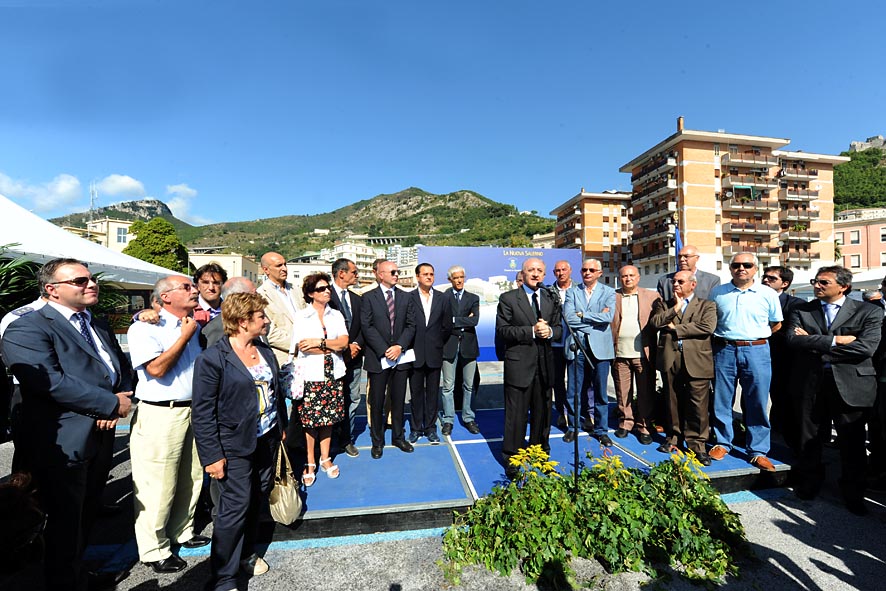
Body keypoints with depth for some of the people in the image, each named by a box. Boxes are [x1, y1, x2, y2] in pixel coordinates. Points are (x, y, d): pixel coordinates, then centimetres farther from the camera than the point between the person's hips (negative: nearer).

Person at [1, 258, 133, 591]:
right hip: (62, 446, -7)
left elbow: (122, 368, 11)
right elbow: (50, 381, -26)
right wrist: (112, 404, -20)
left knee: (86, 517, 22)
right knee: (66, 524, 10)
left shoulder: (99, 325, 12)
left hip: (101, 438, 7)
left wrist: (119, 401, -9)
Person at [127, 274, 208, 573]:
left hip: (195, 410, 7)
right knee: (158, 487, 4)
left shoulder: (195, 325, 11)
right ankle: (154, 551, 23)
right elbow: (157, 369, -20)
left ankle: (182, 532, 36)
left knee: (191, 478, 17)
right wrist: (184, 335, -13)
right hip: (160, 415, -7)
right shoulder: (145, 327, -10)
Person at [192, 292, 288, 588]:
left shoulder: (265, 350, 3)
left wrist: (281, 427, 15)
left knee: (258, 499, 16)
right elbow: (203, 413, -14)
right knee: (236, 506, 1)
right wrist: (213, 455, -14)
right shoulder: (212, 358, -16)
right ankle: (222, 577, 22)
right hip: (235, 446, -6)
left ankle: (246, 552, 40)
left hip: (267, 440, 6)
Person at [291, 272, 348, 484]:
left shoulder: (336, 315, 9)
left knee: (328, 418, 10)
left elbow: (344, 342, -3)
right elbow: (303, 347, -11)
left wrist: (319, 342, -13)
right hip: (311, 375, -3)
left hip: (332, 374, 3)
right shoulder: (301, 317, -1)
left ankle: (325, 458, 26)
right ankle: (310, 463, 19)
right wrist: (333, 347, -9)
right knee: (310, 419, 2)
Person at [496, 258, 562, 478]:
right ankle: (511, 460, 19)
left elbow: (559, 328, 12)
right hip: (519, 366, -4)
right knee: (516, 416, 3)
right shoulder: (508, 299, -3)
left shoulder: (551, 299, 12)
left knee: (542, 414, 16)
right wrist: (531, 331, -19)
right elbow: (502, 330, -11)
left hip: (545, 366, 5)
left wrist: (550, 331, -11)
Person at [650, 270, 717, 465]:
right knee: (673, 402, 11)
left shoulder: (707, 305, 8)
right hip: (670, 359, 2)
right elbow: (655, 321, -2)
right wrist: (675, 308, -6)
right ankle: (674, 437, 25)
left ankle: (697, 444, 11)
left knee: (698, 405, -2)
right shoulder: (664, 305, 16)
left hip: (697, 360, -2)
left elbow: (707, 327, -10)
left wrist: (675, 328, -7)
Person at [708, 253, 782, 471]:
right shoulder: (717, 293, 5)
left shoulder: (768, 294, 3)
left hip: (757, 351, -1)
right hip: (724, 350, 1)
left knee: (757, 402, 3)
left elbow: (776, 324, 13)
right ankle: (723, 443, 22)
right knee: (722, 400, 7)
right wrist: (723, 337, 7)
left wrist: (755, 338, 9)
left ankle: (758, 451, 15)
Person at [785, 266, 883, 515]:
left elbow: (866, 347, -12)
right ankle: (808, 484, 30)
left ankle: (853, 493, 28)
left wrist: (814, 345, -11)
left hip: (851, 383, -1)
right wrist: (834, 341, -15)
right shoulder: (801, 311, 6)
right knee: (809, 438, 11)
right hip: (810, 382, 1)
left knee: (852, 441, 9)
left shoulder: (868, 312, 2)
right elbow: (792, 339, -9)